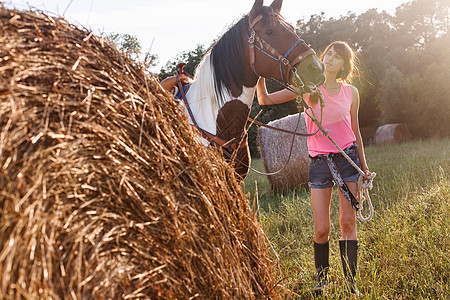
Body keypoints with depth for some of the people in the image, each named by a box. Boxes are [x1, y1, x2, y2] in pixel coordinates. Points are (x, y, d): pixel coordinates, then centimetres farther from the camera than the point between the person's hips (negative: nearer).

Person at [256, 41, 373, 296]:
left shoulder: (351, 92, 6)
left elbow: (355, 131, 14)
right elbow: (266, 99, -3)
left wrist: (364, 165, 13)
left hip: (348, 157, 1)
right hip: (319, 161, -1)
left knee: (348, 222, 1)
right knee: (321, 229, -2)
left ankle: (351, 280, 12)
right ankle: (322, 279, 19)